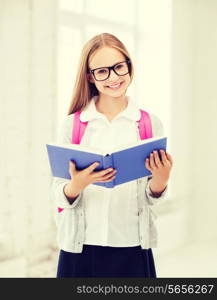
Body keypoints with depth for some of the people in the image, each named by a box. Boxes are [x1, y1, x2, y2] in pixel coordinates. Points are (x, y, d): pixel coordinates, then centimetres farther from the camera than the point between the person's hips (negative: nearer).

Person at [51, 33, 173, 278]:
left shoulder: (150, 124, 0)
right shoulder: (72, 125, -2)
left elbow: (151, 197, 4)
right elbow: (60, 195, -2)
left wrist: (161, 178, -16)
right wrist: (78, 184, -23)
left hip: (132, 249, 1)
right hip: (80, 248, 0)